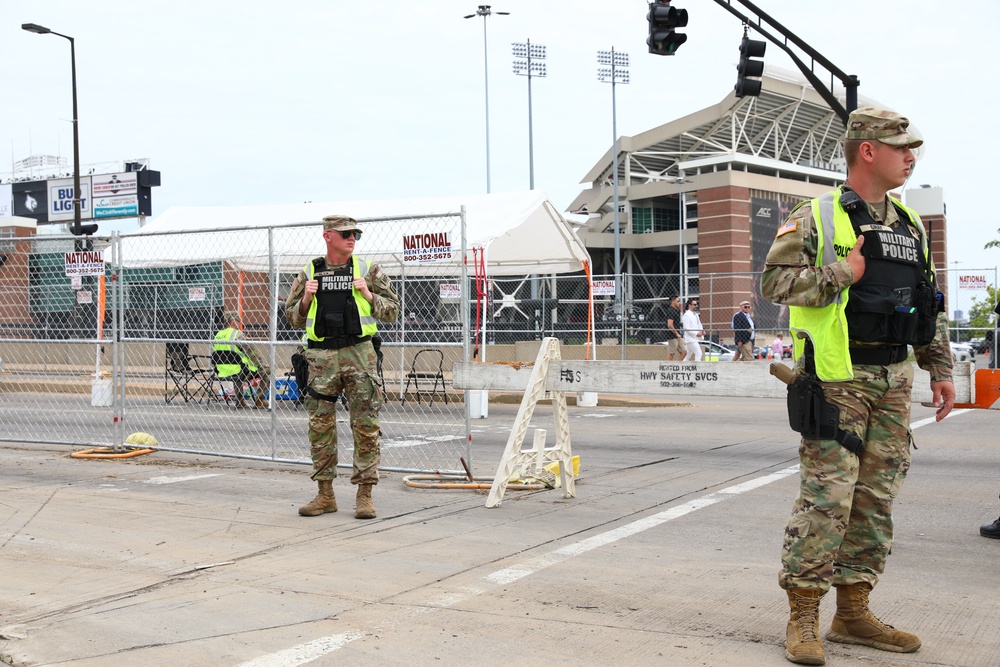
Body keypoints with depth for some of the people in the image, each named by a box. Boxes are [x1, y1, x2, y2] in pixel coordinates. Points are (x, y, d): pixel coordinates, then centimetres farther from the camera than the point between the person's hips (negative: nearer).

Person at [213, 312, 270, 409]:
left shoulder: (218, 335, 11)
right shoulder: (237, 334, -12)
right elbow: (250, 351, -10)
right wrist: (260, 364, 5)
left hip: (221, 372, 8)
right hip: (237, 371, -8)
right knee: (267, 371, 3)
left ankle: (239, 401, 37)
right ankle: (259, 400, 6)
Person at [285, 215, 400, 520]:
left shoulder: (367, 270, 6)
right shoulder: (308, 273, 10)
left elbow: (393, 311, 7)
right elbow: (292, 317, 15)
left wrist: (369, 295, -9)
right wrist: (306, 299, -3)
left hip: (359, 354, -2)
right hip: (321, 357, 2)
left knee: (365, 425, -4)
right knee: (320, 426, 5)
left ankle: (365, 495, 3)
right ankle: (325, 495, 15)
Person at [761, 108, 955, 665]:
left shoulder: (911, 227, 15)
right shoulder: (816, 218, -4)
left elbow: (931, 306, 20)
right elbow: (776, 281, -13)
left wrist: (941, 369, 15)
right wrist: (843, 273, -16)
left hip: (893, 381, 7)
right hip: (837, 382, -7)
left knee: (876, 498, 9)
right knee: (826, 497, -9)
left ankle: (854, 611, 20)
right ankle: (803, 618, 0)